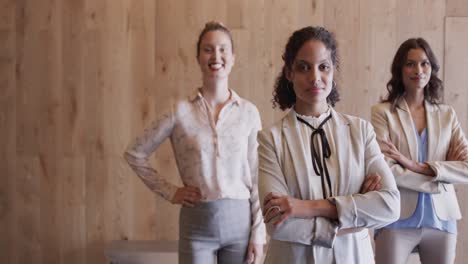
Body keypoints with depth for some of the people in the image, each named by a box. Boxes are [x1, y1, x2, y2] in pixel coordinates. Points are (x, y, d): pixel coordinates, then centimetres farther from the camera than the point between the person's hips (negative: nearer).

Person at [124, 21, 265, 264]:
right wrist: (169, 191, 1)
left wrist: (258, 234, -1)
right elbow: (135, 153, 7)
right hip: (197, 224, -1)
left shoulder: (249, 112, 1)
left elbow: (257, 179, 3)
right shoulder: (180, 111, -2)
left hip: (238, 221, 1)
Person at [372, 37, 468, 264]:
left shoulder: (447, 114, 7)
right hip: (397, 220, -3)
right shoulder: (383, 112, -4)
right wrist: (436, 183, -10)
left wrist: (417, 166, -14)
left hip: (441, 220, 3)